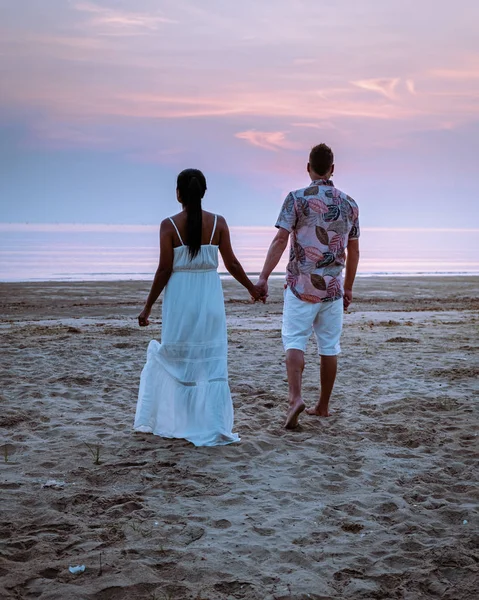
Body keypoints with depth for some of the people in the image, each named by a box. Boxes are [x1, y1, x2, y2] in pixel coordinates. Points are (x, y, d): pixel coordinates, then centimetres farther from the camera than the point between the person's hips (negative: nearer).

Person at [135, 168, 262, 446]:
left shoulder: (169, 225, -6)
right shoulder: (218, 223, 0)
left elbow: (164, 270, -8)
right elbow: (231, 263, 2)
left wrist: (148, 307, 0)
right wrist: (252, 287, 19)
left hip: (179, 298, -1)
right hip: (210, 297, 2)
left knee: (177, 360, 13)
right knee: (212, 363, 6)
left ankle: (175, 423, 17)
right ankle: (214, 428, 2)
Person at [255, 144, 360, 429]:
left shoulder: (297, 198, -5)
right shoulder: (349, 203, 6)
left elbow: (280, 240, -14)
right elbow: (354, 251, 11)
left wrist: (263, 277, -15)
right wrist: (348, 288, 20)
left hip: (301, 285, -3)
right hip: (333, 287, 3)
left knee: (295, 341, -1)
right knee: (329, 346, 11)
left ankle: (296, 398, -20)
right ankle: (323, 405, 19)